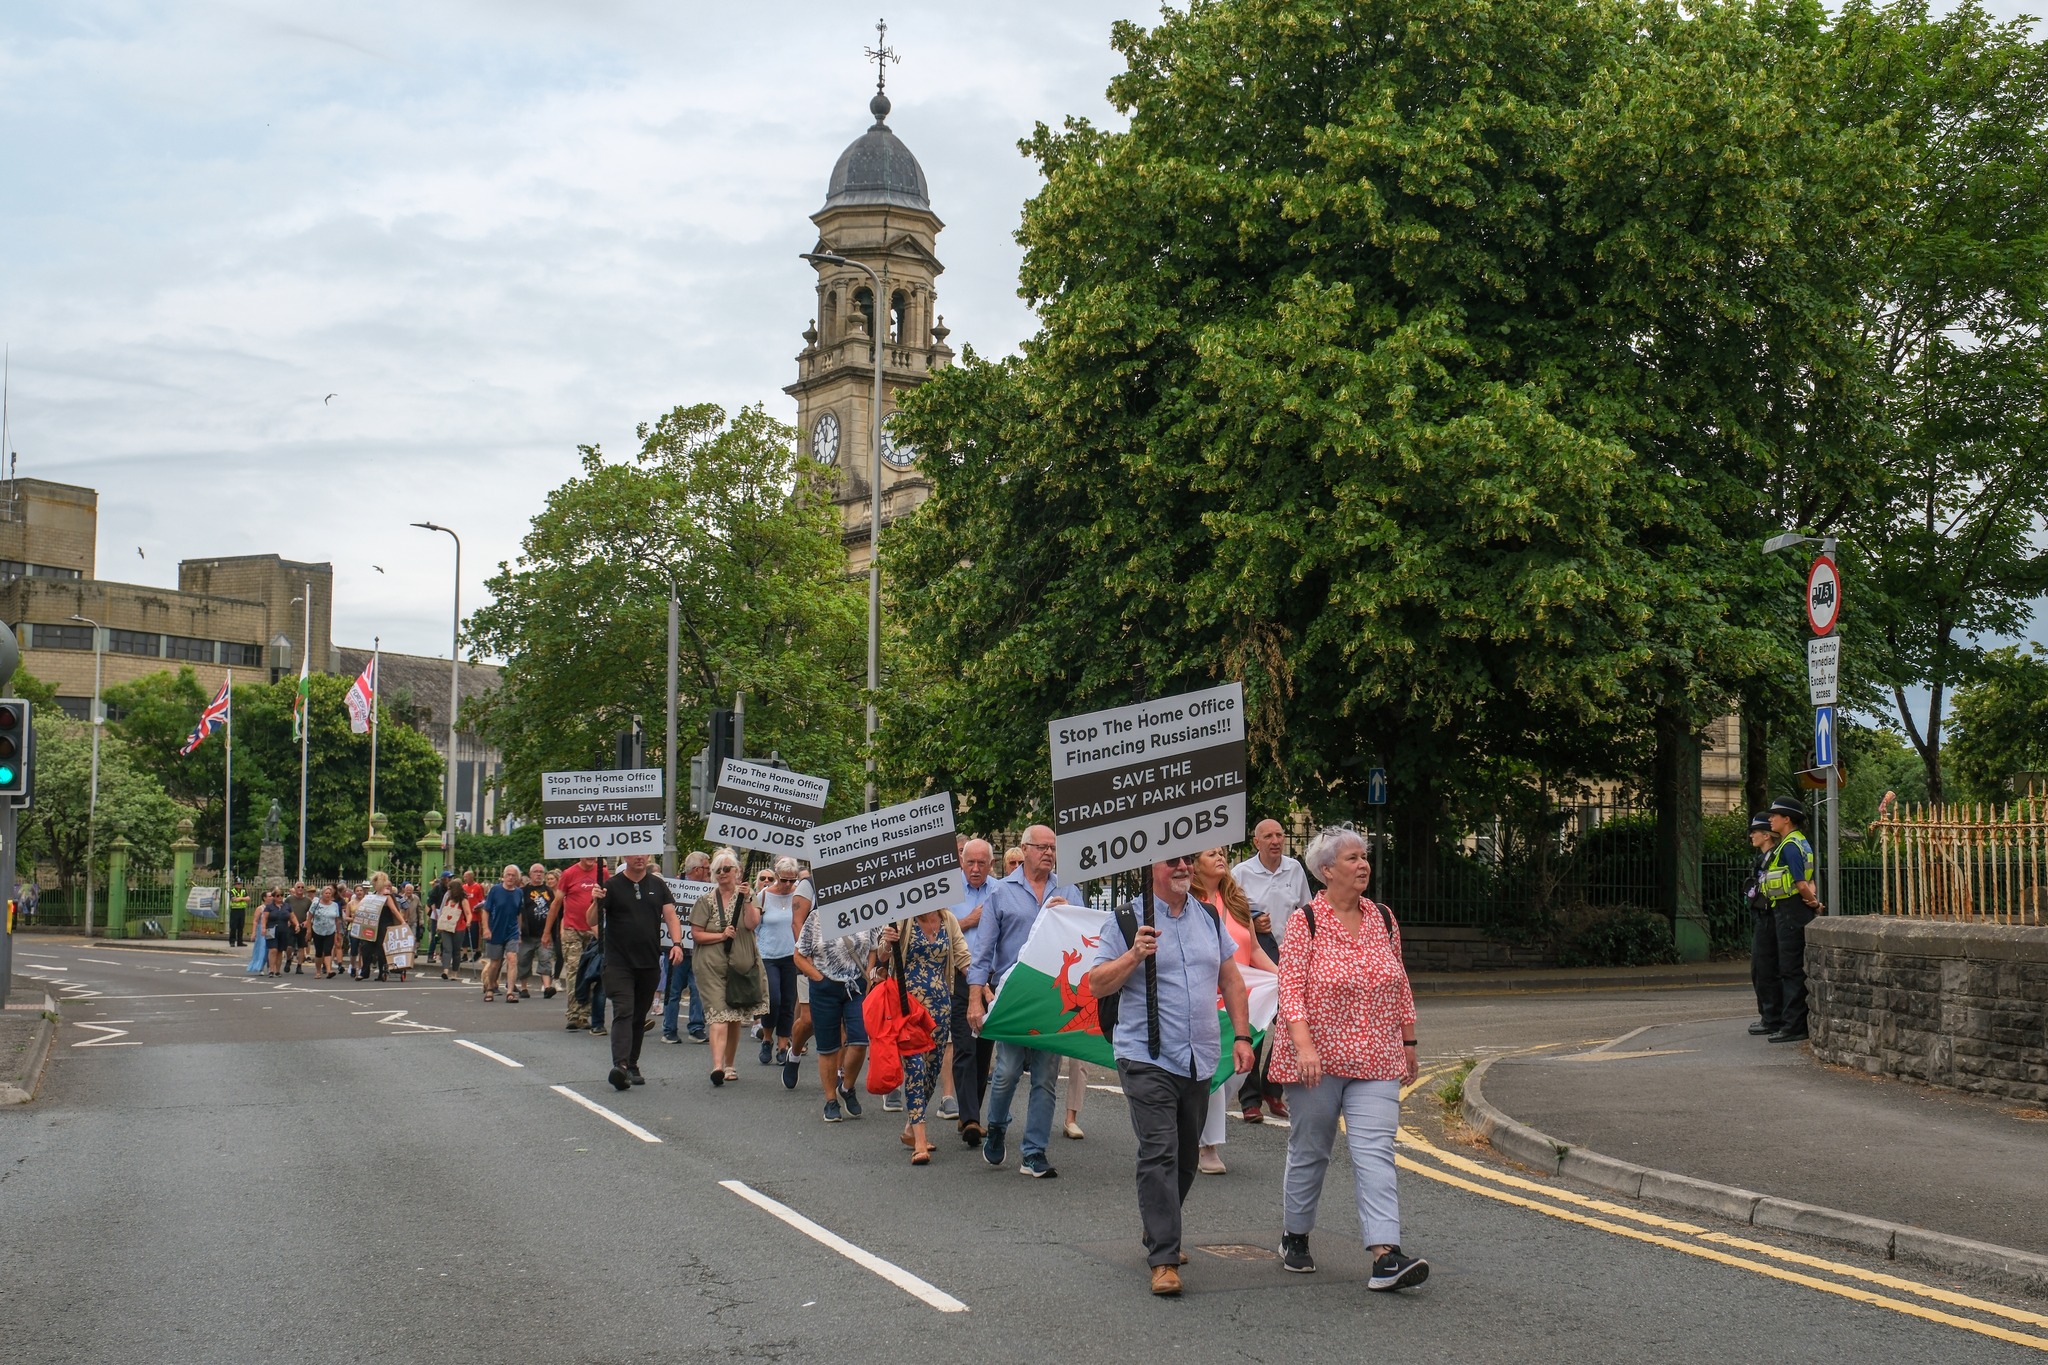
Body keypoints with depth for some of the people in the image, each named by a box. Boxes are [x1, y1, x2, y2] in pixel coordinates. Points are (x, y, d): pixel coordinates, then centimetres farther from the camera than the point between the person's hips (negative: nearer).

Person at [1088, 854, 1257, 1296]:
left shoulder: (1210, 919, 13)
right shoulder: (1126, 921, -2)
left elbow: (1231, 979, 17)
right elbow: (1096, 985, -5)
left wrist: (1242, 1035, 9)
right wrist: (1134, 954, -20)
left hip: (1200, 1060, 5)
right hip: (1148, 1060, -5)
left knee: (1186, 1157, 14)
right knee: (1159, 1156, -13)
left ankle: (1160, 1236, 32)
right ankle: (1163, 1259, -13)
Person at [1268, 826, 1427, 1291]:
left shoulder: (1383, 918, 7)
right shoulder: (1305, 922, -8)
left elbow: (1401, 986, 16)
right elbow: (1290, 990, -14)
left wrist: (1409, 1043, 17)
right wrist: (1304, 1046, -26)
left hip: (1376, 1062, 3)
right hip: (1317, 1060, -3)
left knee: (1375, 1152, -8)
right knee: (1310, 1152, 10)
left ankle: (1385, 1257, -15)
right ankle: (1295, 1235, 30)